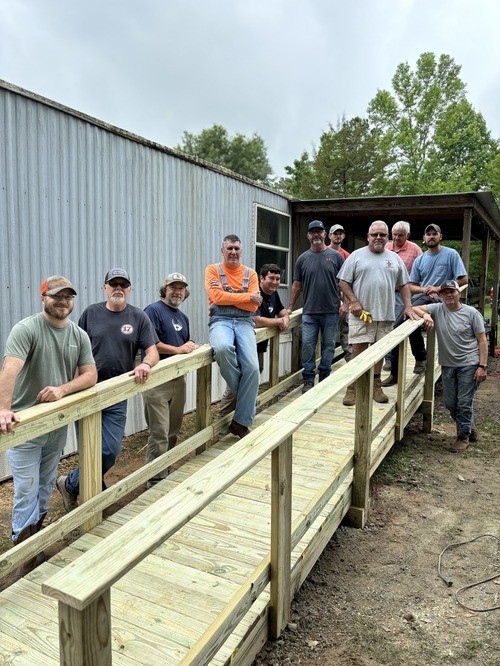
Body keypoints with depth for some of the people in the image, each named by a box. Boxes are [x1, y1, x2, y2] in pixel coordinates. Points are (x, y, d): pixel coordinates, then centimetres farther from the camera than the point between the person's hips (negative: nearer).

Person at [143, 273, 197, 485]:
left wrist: (191, 346, 5)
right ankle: (156, 481, 5)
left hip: (178, 379, 8)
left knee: (173, 432, 18)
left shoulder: (183, 317, 18)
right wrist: (178, 349, -20)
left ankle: (168, 473, 33)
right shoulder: (153, 310, -8)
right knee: (159, 434, -6)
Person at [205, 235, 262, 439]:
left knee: (252, 367, -17)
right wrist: (247, 296, -5)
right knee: (222, 347, -38)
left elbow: (253, 306, 0)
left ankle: (241, 422, -3)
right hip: (220, 321, -2)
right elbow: (217, 297, -10)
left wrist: (227, 294, -7)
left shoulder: (250, 273, 12)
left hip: (244, 322, 3)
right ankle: (237, 388, -6)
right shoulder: (213, 270, 7)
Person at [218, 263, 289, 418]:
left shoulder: (273, 293, 11)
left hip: (259, 347, 10)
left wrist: (285, 320, -7)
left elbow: (283, 312, 20)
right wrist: (279, 321, -16)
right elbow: (256, 321, -32)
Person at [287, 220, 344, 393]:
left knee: (328, 345, 7)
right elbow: (297, 285, 10)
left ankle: (324, 376, 20)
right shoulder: (303, 258, 7)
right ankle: (308, 379, 9)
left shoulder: (336, 256, 4)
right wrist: (290, 308, 8)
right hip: (309, 312, 1)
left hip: (331, 311, 0)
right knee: (308, 345, -1)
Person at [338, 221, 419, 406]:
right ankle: (352, 388, 2)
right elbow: (344, 282, 0)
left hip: (385, 315, 4)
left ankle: (376, 386, 21)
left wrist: (408, 307, 5)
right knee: (359, 350, -5)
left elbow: (403, 285, 15)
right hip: (361, 314, -3)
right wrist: (353, 302, -11)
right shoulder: (357, 256, 3)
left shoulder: (394, 258, 13)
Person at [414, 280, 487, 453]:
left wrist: (482, 366, -11)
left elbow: (482, 341, -4)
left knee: (464, 403, -1)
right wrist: (425, 315, -24)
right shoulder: (437, 309, 1)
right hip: (447, 365, 4)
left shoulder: (471, 313, -4)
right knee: (450, 403, 12)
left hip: (469, 365, -4)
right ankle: (469, 427, 36)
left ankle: (463, 436, 18)